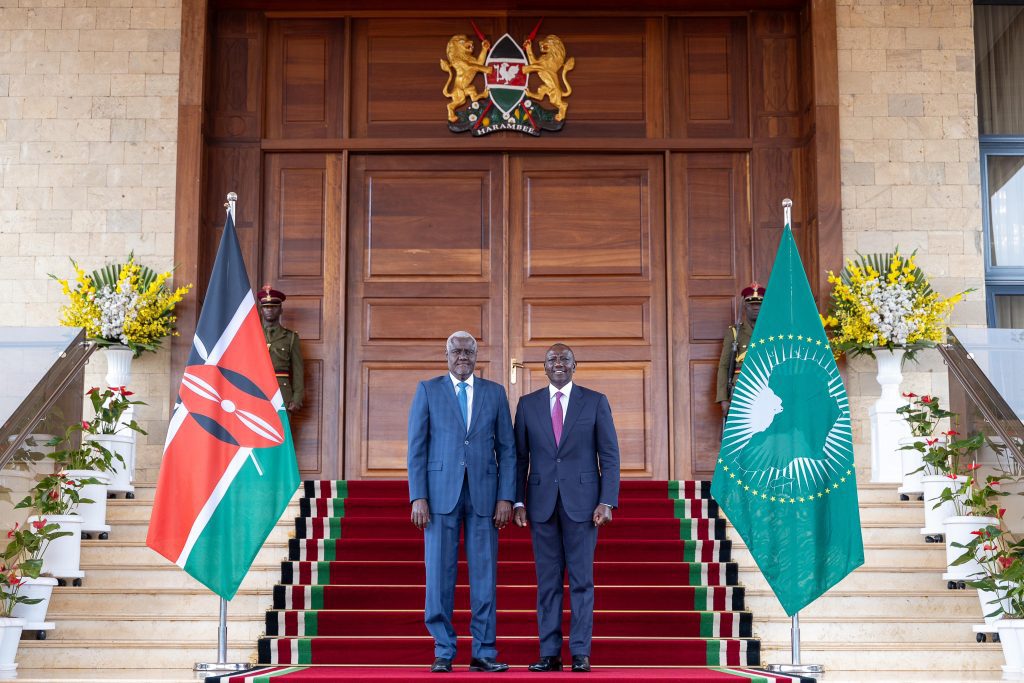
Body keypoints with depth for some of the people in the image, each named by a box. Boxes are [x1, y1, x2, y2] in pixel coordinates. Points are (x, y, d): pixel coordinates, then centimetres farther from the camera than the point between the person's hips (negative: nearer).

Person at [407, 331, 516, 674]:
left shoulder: (495, 392, 11)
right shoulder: (428, 390, 7)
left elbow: (507, 449, 8)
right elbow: (417, 447, 2)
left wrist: (506, 497, -1)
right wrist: (418, 497, -6)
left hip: (483, 493, 1)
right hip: (441, 493, -1)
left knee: (484, 576, 2)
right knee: (440, 575, 1)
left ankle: (483, 653, 9)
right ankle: (443, 653, 9)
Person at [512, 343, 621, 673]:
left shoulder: (595, 402, 3)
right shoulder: (528, 404, 8)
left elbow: (609, 456, 1)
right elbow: (519, 457, 8)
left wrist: (607, 501, -7)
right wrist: (518, 501, 0)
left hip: (582, 501, -1)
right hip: (542, 503, 2)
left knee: (581, 579, 1)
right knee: (547, 580, 4)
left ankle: (580, 652, 6)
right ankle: (549, 653, 9)